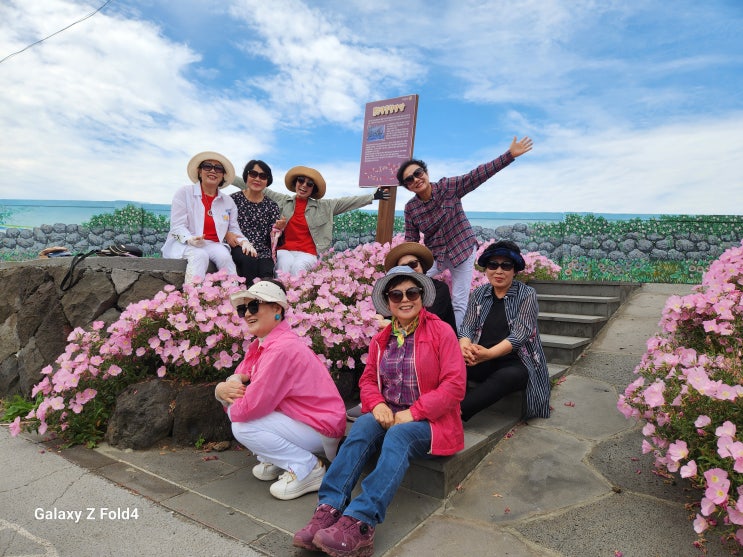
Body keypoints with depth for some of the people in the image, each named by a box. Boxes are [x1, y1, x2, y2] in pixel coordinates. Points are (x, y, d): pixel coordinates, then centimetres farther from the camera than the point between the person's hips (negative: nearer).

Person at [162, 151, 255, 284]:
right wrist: (190, 239, -25)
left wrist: (244, 241, -10)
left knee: (225, 256, -31)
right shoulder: (184, 193, 4)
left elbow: (234, 229, 13)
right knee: (200, 256, -36)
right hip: (185, 244, -3)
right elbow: (177, 225, -4)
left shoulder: (228, 201, 16)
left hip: (214, 245, 3)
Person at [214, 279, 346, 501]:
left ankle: (308, 468, -5)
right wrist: (229, 385, -16)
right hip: (299, 417, 9)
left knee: (242, 426, -20)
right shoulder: (261, 343, 4)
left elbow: (249, 408, -28)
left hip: (320, 430, -9)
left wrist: (223, 392, -7)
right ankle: (274, 459, 15)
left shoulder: (281, 348, -27)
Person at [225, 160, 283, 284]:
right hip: (238, 249, -1)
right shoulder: (234, 199, 8)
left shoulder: (272, 206, 14)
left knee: (266, 273, -29)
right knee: (249, 259, -33)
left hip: (263, 252, 1)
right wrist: (227, 234, -14)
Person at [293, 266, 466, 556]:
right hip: (388, 416, 4)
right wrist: (377, 404, -11)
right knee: (361, 427, -27)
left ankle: (359, 524, -41)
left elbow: (454, 385, -13)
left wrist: (413, 413, -20)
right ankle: (328, 510, -33)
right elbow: (368, 380, 12)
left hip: (429, 421, -4)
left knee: (398, 436, -35)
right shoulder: (381, 340, 9)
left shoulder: (441, 332, -7)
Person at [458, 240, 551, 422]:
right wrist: (465, 347, -23)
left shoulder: (527, 294, -1)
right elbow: (467, 327, 2)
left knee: (507, 377, -38)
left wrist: (489, 354, -27)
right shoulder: (478, 294, 10)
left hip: (516, 361, -3)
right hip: (481, 360, 4)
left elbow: (520, 334, -12)